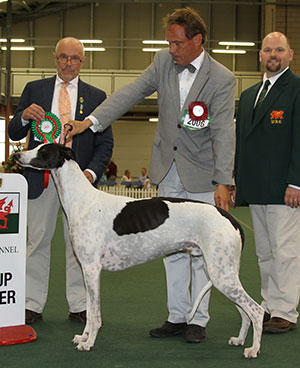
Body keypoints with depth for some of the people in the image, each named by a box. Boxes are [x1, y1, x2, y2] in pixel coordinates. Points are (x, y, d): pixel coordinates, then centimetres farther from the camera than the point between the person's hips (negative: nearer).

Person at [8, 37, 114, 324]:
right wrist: (24, 116, -15)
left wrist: (92, 172, -11)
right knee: (37, 240, 4)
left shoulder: (96, 96, 9)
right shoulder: (34, 90, 10)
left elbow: (105, 144, 5)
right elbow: (14, 134, 7)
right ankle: (32, 305, 11)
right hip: (41, 178, 0)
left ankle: (79, 305, 12)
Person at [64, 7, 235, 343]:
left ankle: (198, 320, 12)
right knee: (173, 248, 9)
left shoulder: (222, 79, -13)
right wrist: (91, 121, -15)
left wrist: (223, 182, -25)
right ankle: (177, 316, 18)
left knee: (201, 249, 2)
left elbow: (223, 132, -18)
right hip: (168, 173, 4)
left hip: (201, 175, -4)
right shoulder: (163, 62, 0)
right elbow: (131, 93, -4)